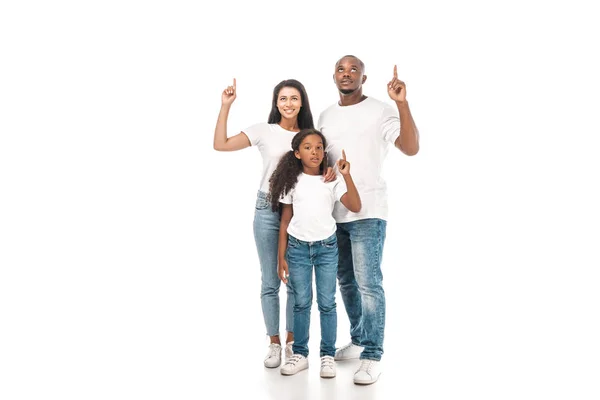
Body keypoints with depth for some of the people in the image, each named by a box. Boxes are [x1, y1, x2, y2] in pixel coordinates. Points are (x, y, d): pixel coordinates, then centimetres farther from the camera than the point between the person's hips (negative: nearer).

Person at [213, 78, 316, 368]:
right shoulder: (263, 131, -1)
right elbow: (221, 145, -6)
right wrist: (225, 106, -10)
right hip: (268, 210, -1)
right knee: (270, 282, 6)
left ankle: (292, 342, 23)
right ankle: (274, 344, 19)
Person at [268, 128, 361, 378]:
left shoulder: (332, 181, 0)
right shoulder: (292, 181, 2)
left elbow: (355, 207, -13)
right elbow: (285, 221, 4)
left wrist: (347, 176, -21)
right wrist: (281, 257, 2)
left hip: (326, 247, 0)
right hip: (298, 247, 1)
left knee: (327, 303, 2)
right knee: (301, 302, 5)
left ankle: (328, 355, 12)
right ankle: (300, 354, 15)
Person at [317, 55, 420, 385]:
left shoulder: (380, 111, -6)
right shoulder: (325, 116, 12)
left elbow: (411, 148, -18)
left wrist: (403, 103, -26)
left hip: (367, 211, -6)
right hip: (333, 211, 6)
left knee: (368, 283, -6)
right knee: (346, 281, 14)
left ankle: (372, 356, 3)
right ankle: (358, 340, 30)